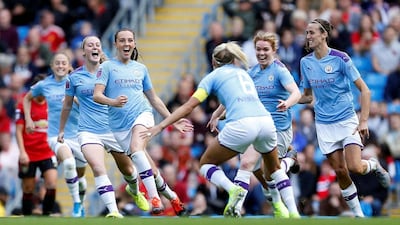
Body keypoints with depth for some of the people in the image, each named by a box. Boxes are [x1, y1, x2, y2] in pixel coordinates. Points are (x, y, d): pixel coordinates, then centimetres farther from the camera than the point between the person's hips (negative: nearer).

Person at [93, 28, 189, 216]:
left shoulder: (141, 68, 14)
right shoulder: (107, 67, 4)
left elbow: (153, 98, 24)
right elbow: (97, 95, -8)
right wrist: (113, 102, -29)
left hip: (142, 114, 0)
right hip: (119, 124, 0)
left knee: (136, 149, -30)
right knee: (146, 167, -2)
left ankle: (154, 197, -32)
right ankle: (170, 195, 20)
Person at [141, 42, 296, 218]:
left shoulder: (214, 76, 16)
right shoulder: (243, 73, 30)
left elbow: (188, 106, 8)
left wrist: (160, 126, 9)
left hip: (241, 125, -5)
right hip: (266, 121, 5)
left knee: (206, 164, 13)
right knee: (274, 169, 29)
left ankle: (233, 189, -14)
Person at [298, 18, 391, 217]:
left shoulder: (340, 58, -11)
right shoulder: (305, 62, 3)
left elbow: (364, 90, -9)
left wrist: (363, 121, -16)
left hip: (347, 120, -4)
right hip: (324, 124, 4)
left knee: (355, 167, -17)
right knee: (340, 172, 1)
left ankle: (373, 165, 17)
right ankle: (358, 214, 13)